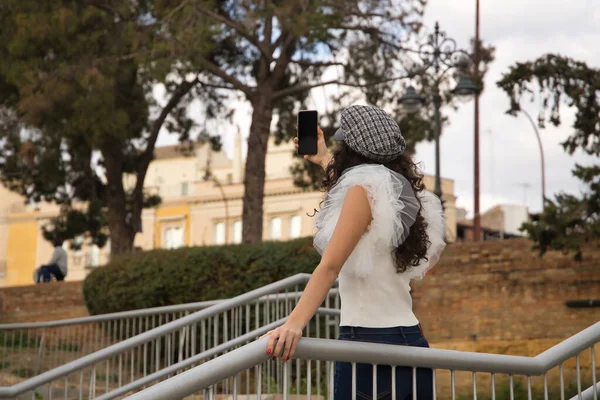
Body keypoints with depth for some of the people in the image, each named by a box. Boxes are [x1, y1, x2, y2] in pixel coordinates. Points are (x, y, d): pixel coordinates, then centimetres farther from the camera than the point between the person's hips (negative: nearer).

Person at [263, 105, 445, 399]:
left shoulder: (366, 187, -7)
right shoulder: (402, 193, 15)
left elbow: (330, 266, -19)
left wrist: (294, 323, -27)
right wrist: (325, 161, 53)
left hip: (370, 340, -8)